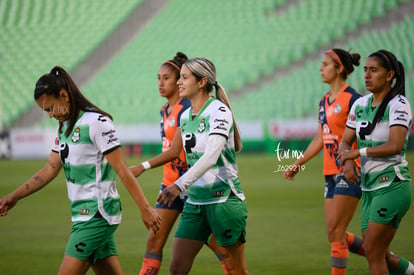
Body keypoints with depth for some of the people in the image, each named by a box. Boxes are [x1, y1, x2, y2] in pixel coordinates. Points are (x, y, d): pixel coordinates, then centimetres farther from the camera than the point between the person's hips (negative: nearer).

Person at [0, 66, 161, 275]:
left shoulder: (97, 122, -14)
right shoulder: (65, 127, 13)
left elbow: (121, 170, -16)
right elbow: (49, 170, 18)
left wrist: (145, 209, -16)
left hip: (96, 216, -9)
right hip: (84, 215, 9)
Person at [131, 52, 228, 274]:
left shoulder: (187, 108, -16)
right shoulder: (164, 111, 11)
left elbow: (175, 150, -23)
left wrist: (143, 166, -31)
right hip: (169, 182, 8)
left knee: (214, 241, -1)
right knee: (154, 240, 1)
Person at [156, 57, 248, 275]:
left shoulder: (219, 111, -14)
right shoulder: (185, 117, 10)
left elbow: (210, 156, -28)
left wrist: (180, 185, -38)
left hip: (224, 199, -7)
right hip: (195, 201, 7)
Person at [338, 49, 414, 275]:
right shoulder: (360, 104, 11)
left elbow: (396, 146, -24)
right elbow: (345, 141, 12)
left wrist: (358, 152, -17)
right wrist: (348, 162, -10)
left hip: (392, 186, -7)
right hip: (369, 187, 7)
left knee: (373, 253, -9)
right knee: (381, 256, 9)